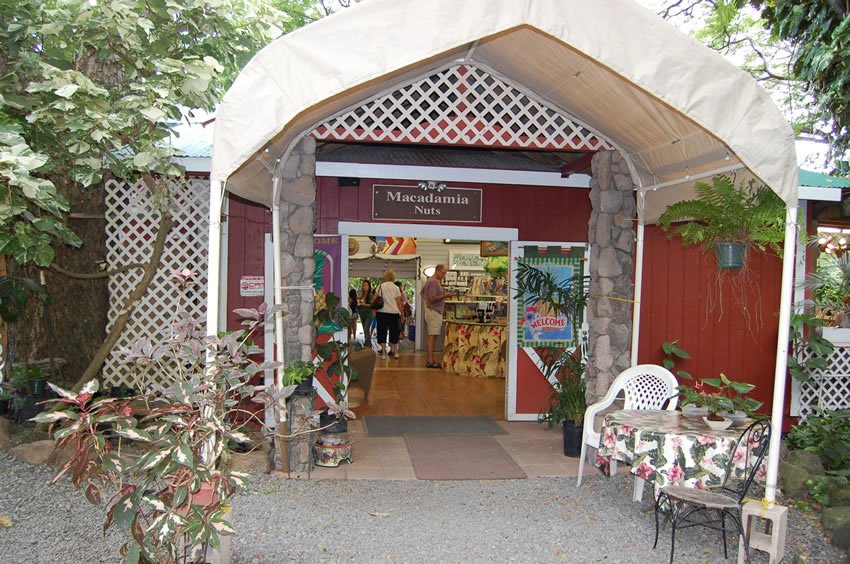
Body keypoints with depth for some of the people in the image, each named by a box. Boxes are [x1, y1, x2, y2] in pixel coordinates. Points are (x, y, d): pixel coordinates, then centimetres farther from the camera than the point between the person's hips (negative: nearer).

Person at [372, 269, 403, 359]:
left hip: (382, 312, -1)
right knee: (394, 332, 11)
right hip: (394, 312, 1)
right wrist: (401, 313, 9)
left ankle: (383, 352, 2)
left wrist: (373, 304, 14)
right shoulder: (396, 288, 2)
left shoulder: (381, 286, 1)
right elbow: (398, 302, 1)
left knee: (382, 331, 5)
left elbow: (374, 299, -5)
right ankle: (395, 352, 15)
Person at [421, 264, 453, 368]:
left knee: (431, 336, 12)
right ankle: (430, 361, -10)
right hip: (434, 311, -11)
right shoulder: (434, 282, -16)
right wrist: (445, 295, -20)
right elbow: (432, 298, -22)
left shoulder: (429, 280, 17)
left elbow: (422, 292, 29)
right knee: (432, 336, -10)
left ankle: (429, 359, 17)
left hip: (431, 310, 11)